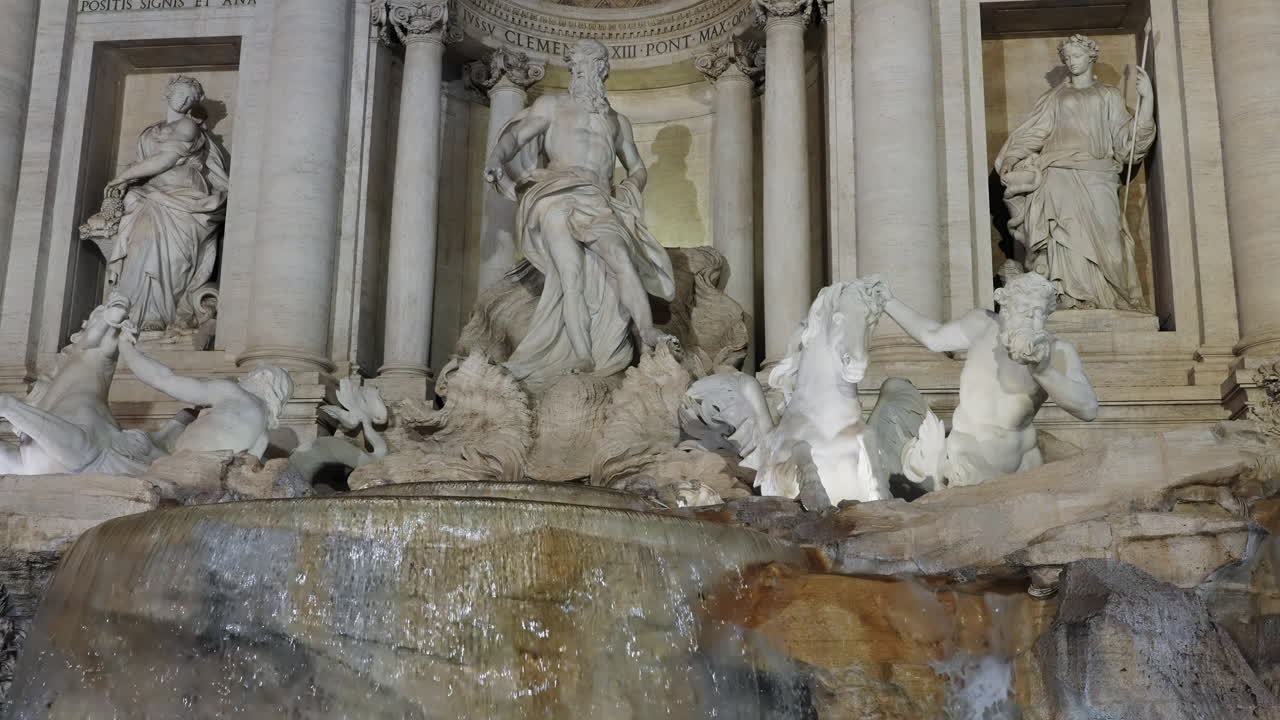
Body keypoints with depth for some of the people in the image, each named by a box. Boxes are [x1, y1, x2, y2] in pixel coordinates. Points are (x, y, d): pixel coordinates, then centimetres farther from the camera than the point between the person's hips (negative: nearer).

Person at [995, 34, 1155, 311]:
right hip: (1058, 177, 0)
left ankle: (1106, 298, -16)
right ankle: (1069, 298, -24)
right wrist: (1010, 159, -1)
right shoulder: (1054, 98, 23)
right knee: (1066, 234, -18)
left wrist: (1147, 98, 1)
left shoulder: (1108, 96, 21)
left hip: (1095, 177, 0)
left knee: (1100, 234, -14)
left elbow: (1128, 137, 11)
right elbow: (1031, 133, 14)